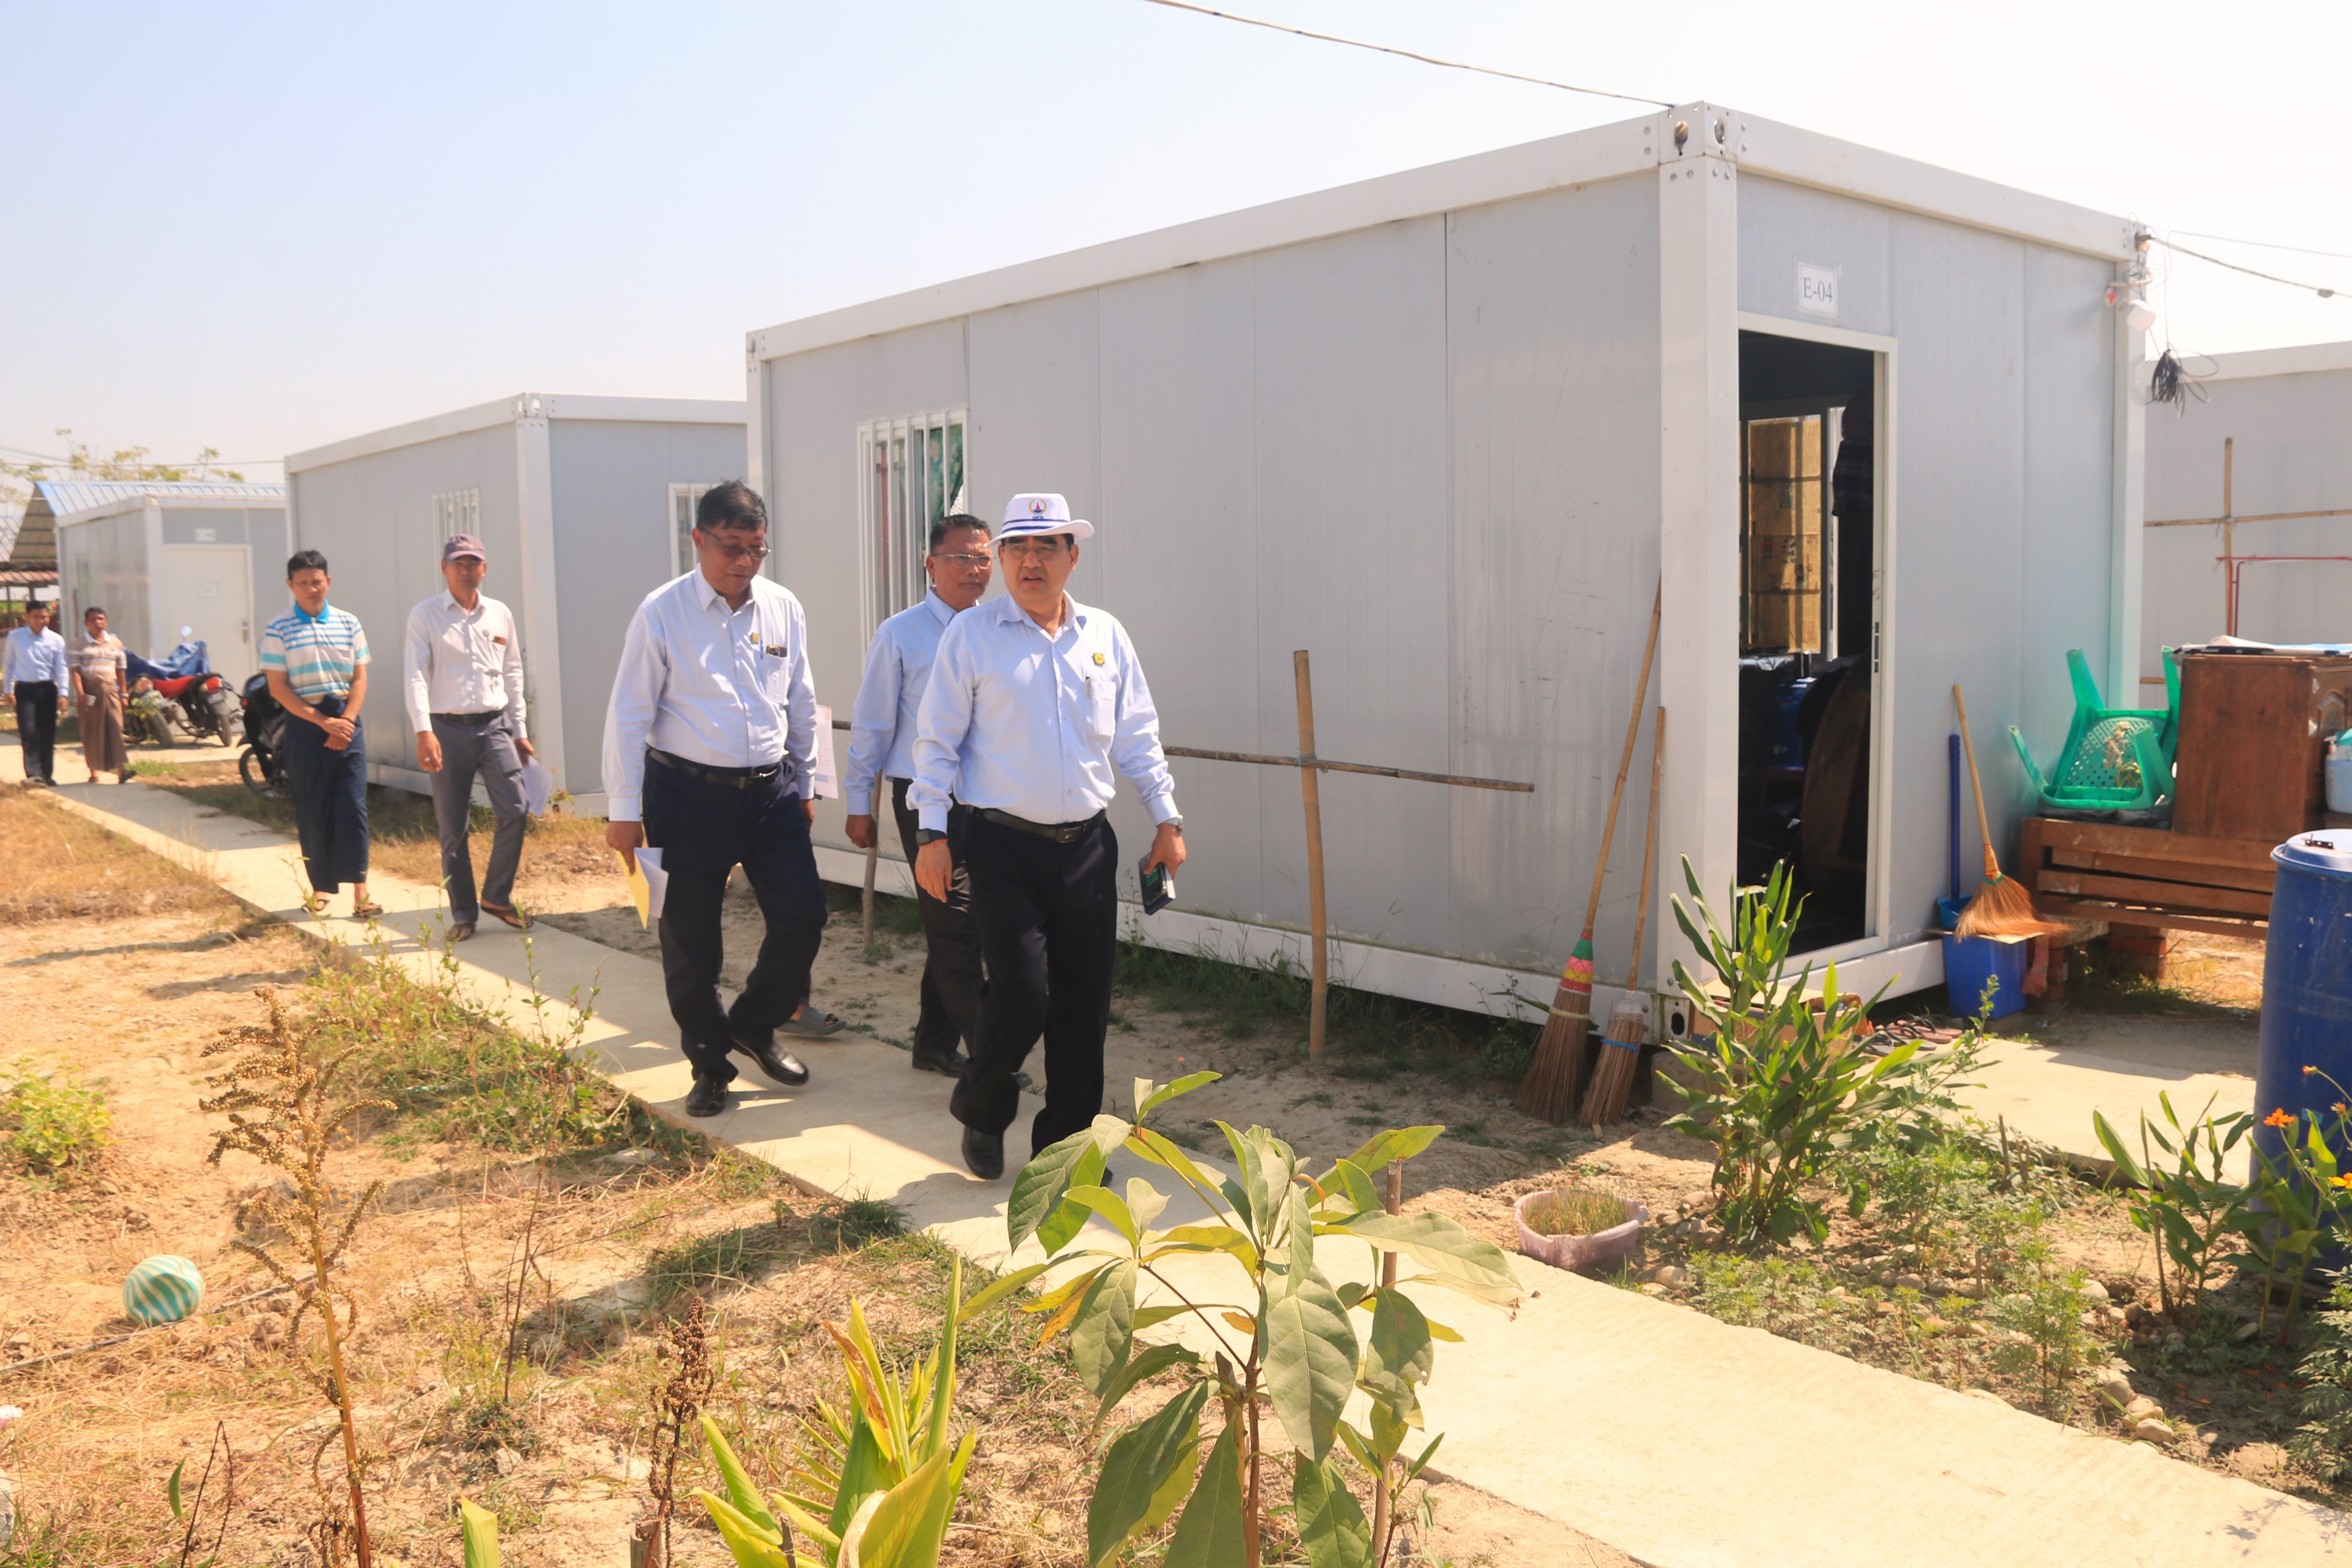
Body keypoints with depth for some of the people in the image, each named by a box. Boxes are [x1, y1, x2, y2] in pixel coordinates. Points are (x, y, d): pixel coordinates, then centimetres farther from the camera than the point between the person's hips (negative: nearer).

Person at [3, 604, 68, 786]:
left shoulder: (56, 640, 3)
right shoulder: (15, 638, 3)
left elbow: (61, 668, 2)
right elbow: (8, 664, 10)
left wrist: (62, 694, -5)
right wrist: (8, 690, 6)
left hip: (47, 689, 1)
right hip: (25, 689, -1)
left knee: (48, 734, 5)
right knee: (28, 731, -12)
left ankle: (47, 774, 14)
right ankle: (33, 773, -17)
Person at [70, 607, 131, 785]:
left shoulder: (116, 643, 12)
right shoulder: (80, 645, 4)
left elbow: (121, 670, 14)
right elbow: (76, 670, -2)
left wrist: (124, 693, 9)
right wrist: (80, 693, -13)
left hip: (111, 690, 1)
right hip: (89, 692, -1)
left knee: (116, 727, -9)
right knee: (92, 731, 2)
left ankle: (121, 769, -16)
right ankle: (94, 771, 10)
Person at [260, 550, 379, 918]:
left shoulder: (349, 623, 7)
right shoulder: (278, 631, -1)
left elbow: (360, 678, 6)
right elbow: (279, 688, -4)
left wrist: (346, 722, -8)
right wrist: (324, 722, -11)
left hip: (346, 719, 1)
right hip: (305, 723, -1)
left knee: (353, 805, -5)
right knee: (312, 811, 4)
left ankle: (359, 891, -5)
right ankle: (320, 887, 15)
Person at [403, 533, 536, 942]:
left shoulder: (500, 615, 10)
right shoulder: (425, 615, -1)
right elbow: (415, 676, -8)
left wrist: (519, 732, 16)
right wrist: (424, 732, -20)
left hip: (495, 726, 3)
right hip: (448, 729, -3)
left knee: (514, 812, -8)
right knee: (453, 829, 2)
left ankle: (497, 896, 11)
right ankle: (464, 914, 14)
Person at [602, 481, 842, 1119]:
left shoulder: (784, 609, 4)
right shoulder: (662, 613, -8)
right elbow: (628, 715, -6)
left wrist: (806, 783, 18)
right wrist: (624, 810, -7)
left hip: (772, 790, 4)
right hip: (688, 795, -4)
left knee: (803, 913, 1)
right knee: (690, 940, 4)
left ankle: (755, 1024, 27)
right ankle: (710, 1065, 22)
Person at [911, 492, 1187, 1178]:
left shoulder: (1105, 635, 10)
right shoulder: (970, 635, -1)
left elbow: (1137, 736, 15)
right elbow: (937, 740, 0)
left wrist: (1167, 819, 11)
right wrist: (932, 834, -5)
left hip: (1088, 845, 4)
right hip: (1005, 846, -4)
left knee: (1085, 1001, 6)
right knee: (1022, 992, -10)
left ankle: (1066, 1141, 21)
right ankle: (981, 1110, 18)